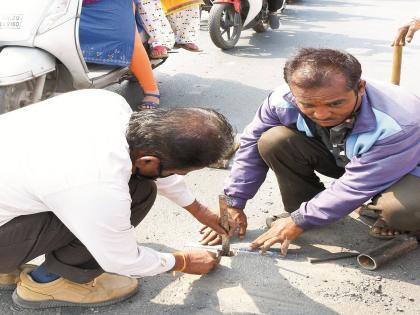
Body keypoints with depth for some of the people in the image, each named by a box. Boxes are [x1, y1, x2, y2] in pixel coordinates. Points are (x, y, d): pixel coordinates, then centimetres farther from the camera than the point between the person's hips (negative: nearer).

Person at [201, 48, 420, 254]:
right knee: (274, 141, -23)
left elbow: (356, 187, -33)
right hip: (339, 157, 4)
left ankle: (394, 218, -1)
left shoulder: (400, 123, -39)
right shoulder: (283, 101, -28)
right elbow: (252, 144, -13)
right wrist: (234, 205, -11)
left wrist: (299, 221, -27)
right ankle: (300, 209, 0)